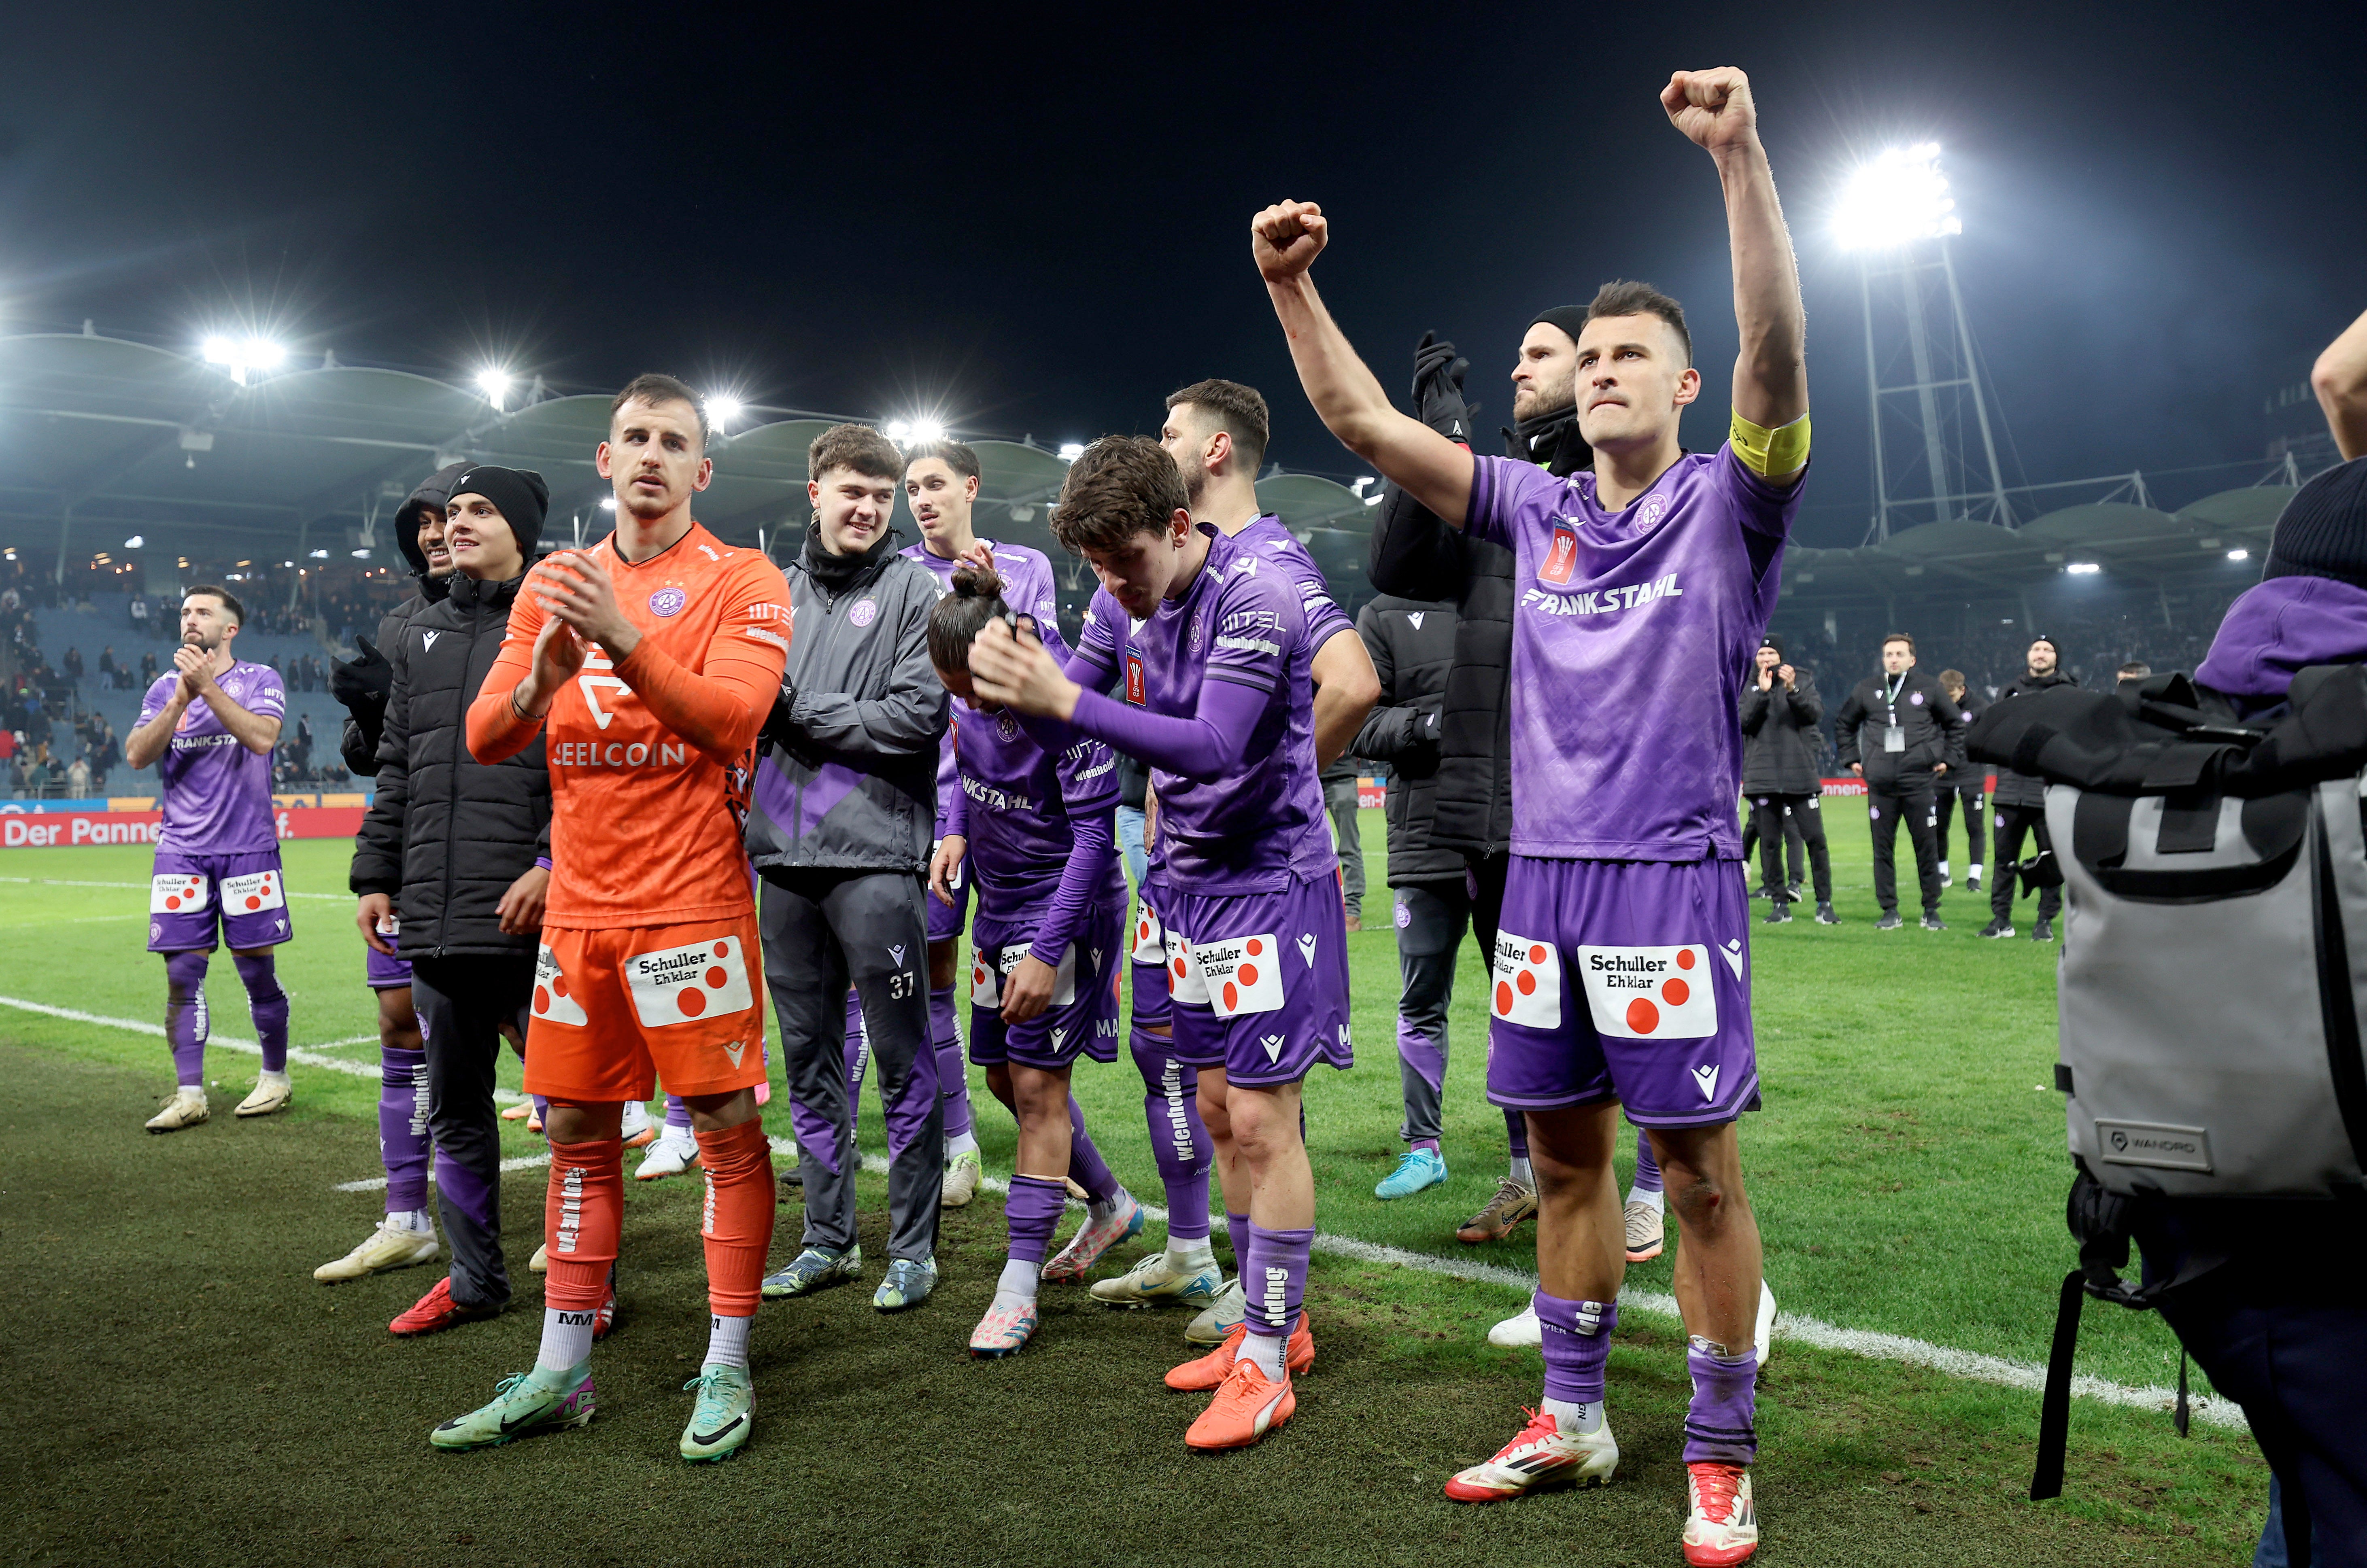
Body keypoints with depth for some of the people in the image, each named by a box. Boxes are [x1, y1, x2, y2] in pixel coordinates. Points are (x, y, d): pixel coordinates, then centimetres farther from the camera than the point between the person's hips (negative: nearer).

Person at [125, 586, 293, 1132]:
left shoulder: (259, 680, 2)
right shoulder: (165, 687, 12)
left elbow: (262, 737, -16)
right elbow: (137, 755, 0)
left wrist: (207, 687, -19)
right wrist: (179, 700, -11)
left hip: (248, 848, -3)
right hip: (181, 852, 3)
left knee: (257, 971, 2)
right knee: (183, 974, 0)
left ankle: (275, 1078, 18)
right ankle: (190, 1094, 6)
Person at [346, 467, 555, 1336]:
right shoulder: (421, 636, 20)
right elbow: (397, 770, 21)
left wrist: (552, 863, -18)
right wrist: (375, 874, 14)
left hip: (532, 912, -7)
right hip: (435, 917, 7)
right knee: (451, 1101, 13)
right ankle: (474, 1277, 26)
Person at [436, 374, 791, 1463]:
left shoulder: (743, 582, -1)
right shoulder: (554, 583, 12)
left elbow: (730, 719, -17)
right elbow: (484, 738, 5)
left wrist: (625, 641, -29)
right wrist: (543, 677, -16)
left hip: (690, 898, -5)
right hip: (579, 903, 5)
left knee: (726, 1125, -2)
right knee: (576, 1129, 10)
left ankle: (726, 1370, 9)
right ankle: (560, 1374, 21)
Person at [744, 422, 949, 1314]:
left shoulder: (914, 588, 0)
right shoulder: (780, 590, 16)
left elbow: (916, 716, -11)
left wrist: (800, 710, -7)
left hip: (874, 853, -5)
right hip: (785, 852, 6)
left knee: (901, 1060, 0)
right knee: (809, 1058, 12)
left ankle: (914, 1248, 11)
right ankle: (828, 1240, 24)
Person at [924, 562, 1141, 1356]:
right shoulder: (972, 687, -4)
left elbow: (1094, 834, -22)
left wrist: (1047, 954, -22)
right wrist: (956, 831, -3)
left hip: (1065, 905, -8)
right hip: (999, 901, 8)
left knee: (1037, 1084, -6)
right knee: (1006, 1078, 14)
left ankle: (1019, 1286, 4)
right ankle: (1110, 1206, 36)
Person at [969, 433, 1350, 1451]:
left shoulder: (1256, 598, -20)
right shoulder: (1125, 602, 5)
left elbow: (1212, 745, -28)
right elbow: (1068, 705, 5)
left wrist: (1061, 699, -34)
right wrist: (1006, 686, -17)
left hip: (1272, 878, -8)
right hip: (1192, 878, 8)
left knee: (1261, 1119, -6)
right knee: (1219, 1109, 12)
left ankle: (1267, 1365, 6)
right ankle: (1274, 1323, 26)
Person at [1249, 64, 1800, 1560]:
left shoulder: (1728, 505, -1)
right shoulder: (1539, 510, 10)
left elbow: (1777, 353, -19)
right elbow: (1367, 424, 8)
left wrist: (1743, 157, -28)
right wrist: (1293, 287, -2)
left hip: (1673, 882, -5)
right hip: (1543, 876, 5)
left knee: (1700, 1171, 1)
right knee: (1565, 1156, 13)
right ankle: (1572, 1421, 28)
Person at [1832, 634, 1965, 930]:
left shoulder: (1928, 689, 4)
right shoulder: (1866, 690, 8)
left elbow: (1956, 723, 15)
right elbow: (1843, 724, 22)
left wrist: (1948, 759, 7)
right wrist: (1851, 758, 13)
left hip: (1920, 781, -1)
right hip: (1880, 783, 2)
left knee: (1926, 846, 2)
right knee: (1883, 848, 3)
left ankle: (1931, 911, 11)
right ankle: (1889, 911, 11)